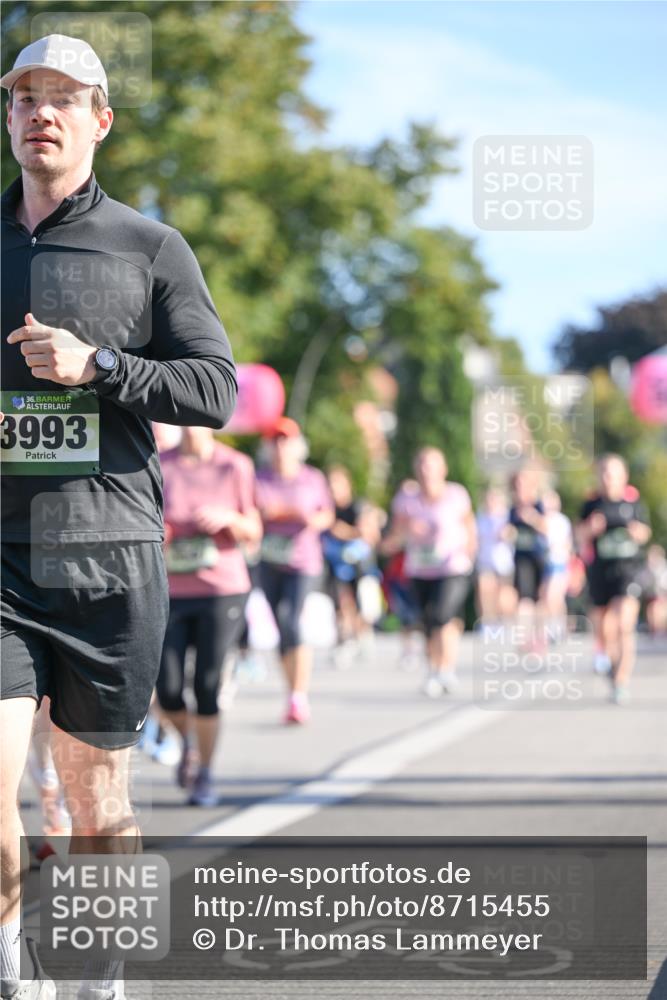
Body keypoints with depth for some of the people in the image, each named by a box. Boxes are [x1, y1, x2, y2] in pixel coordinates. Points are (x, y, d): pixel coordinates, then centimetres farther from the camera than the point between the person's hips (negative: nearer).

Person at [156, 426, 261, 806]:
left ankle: (205, 775, 12)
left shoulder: (235, 467, -2)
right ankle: (188, 741, 29)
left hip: (222, 590, -1)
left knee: (207, 689, -5)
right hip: (169, 593, 2)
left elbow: (254, 532, 3)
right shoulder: (160, 467, 1)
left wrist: (228, 518, -18)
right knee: (168, 691, -4)